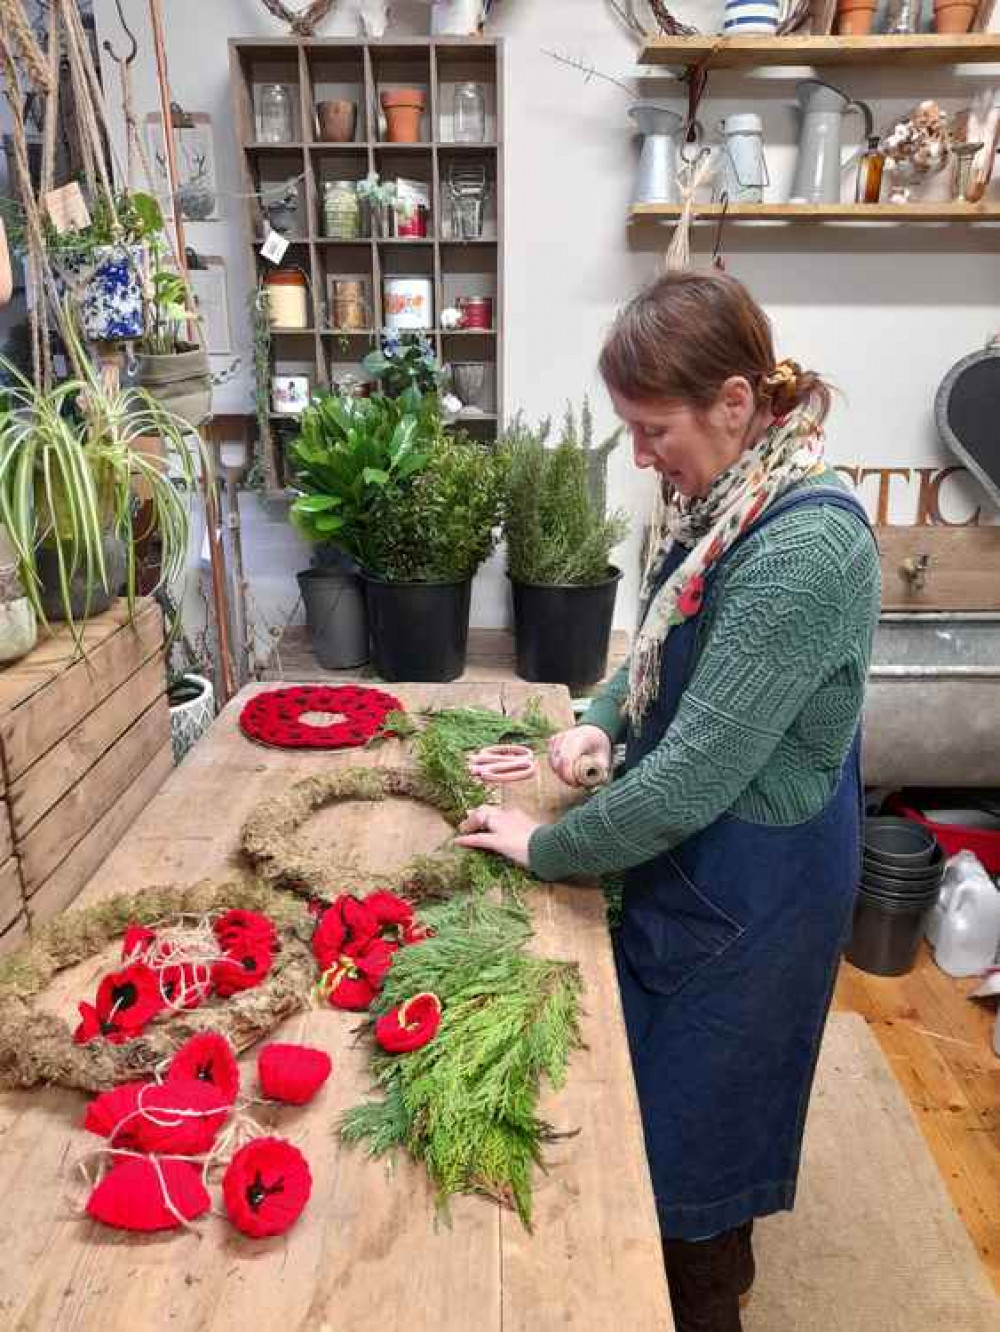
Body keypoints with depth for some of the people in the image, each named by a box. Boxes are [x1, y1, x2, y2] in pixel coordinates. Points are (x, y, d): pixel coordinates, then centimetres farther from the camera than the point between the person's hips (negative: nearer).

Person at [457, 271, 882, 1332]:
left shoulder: (803, 547, -30)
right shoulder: (727, 501, -1)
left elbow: (695, 776, -29)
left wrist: (546, 847, -16)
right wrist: (603, 721, -2)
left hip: (748, 883, -9)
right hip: (697, 848, 9)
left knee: (691, 1119, 14)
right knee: (665, 1078, 27)